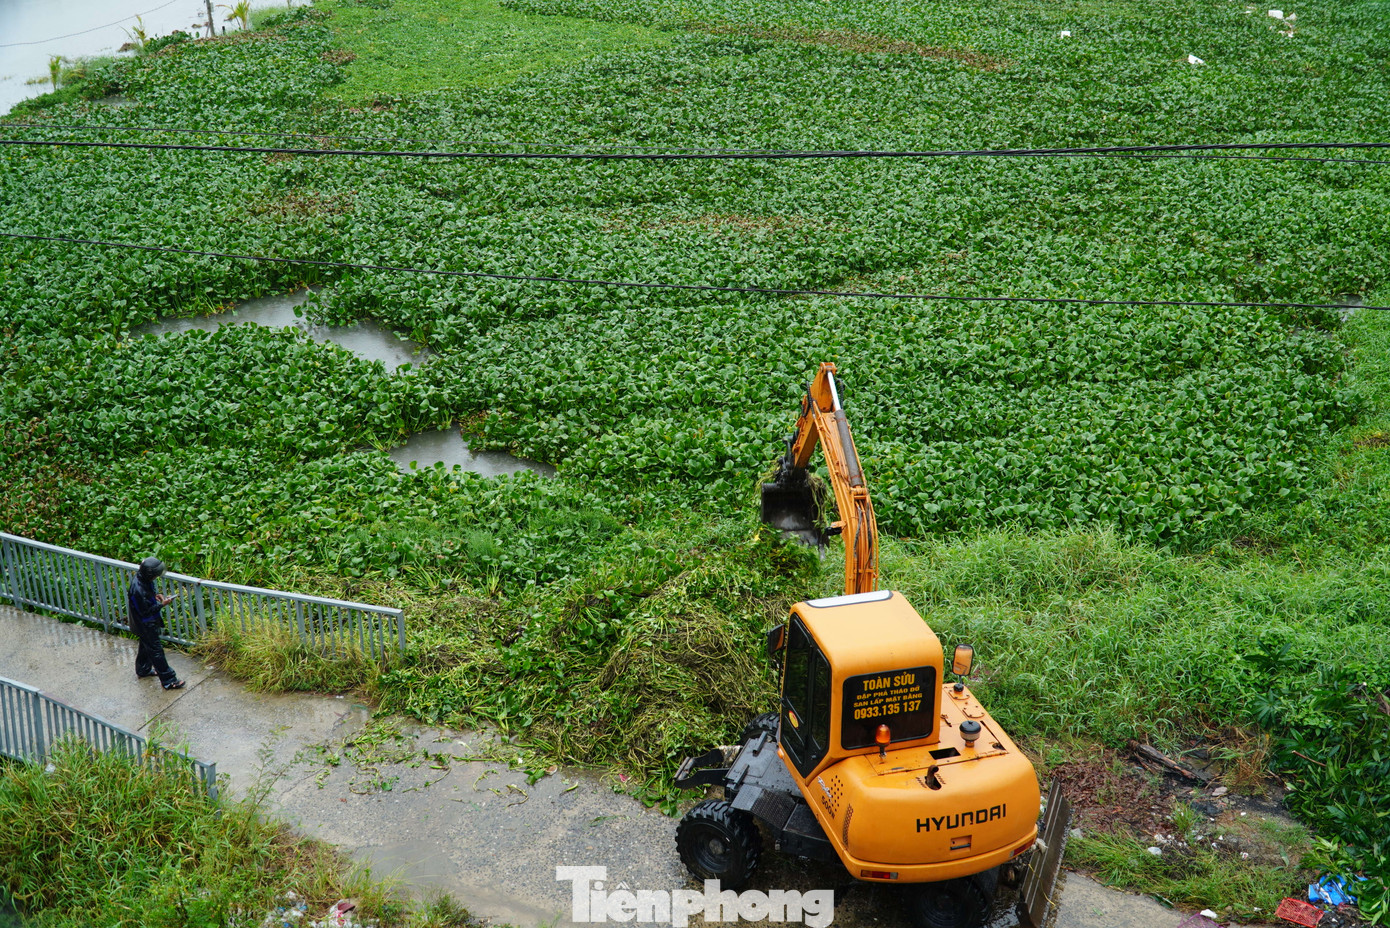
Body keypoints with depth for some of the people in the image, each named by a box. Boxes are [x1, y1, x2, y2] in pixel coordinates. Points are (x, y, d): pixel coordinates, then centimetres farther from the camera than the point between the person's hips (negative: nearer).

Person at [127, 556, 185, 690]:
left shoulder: (143, 579, -10)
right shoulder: (138, 590, -37)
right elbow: (145, 611, -28)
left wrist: (156, 595, -5)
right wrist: (162, 604, -26)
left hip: (149, 623, 10)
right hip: (145, 626, -10)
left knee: (146, 645, 28)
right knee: (156, 650, 2)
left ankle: (143, 670, 50)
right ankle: (168, 680, 12)